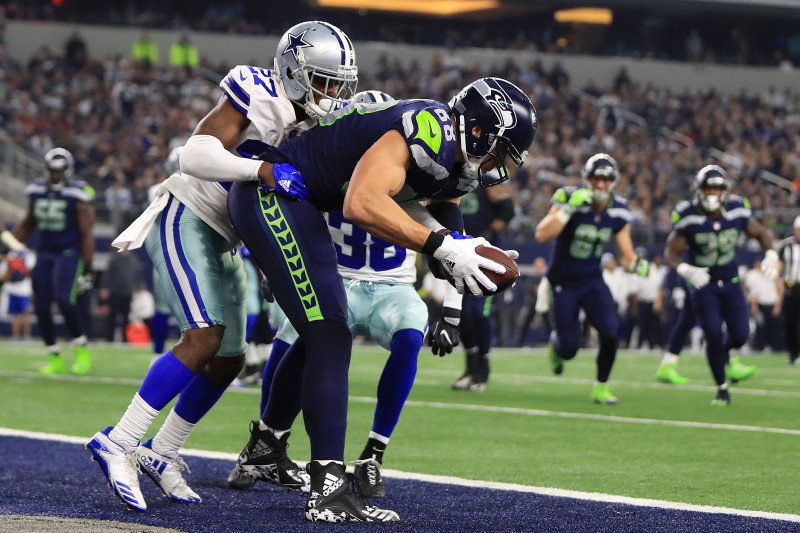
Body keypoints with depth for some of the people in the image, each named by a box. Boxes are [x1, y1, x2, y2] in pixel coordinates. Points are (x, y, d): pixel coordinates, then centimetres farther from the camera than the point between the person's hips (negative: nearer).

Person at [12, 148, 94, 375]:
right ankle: (54, 359, 12)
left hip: (69, 253, -6)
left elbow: (86, 234, -8)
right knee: (41, 307, -1)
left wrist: (87, 268, -11)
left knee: (64, 300, -21)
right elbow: (27, 224, 22)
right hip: (44, 252, 6)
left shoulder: (78, 195, -9)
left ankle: (82, 350, -3)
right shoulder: (37, 191, 7)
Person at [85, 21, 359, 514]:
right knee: (206, 337, -24)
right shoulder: (258, 97, -19)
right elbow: (195, 155, -29)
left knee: (229, 360, 7)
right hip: (185, 218, -9)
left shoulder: (314, 123, 7)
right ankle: (119, 443, -22)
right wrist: (264, 169, -40)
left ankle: (159, 453, 22)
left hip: (222, 241, 9)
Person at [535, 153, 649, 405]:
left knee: (610, 331, -20)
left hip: (592, 281, 3)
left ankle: (601, 387, 1)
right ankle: (555, 342, 37)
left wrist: (638, 265, -21)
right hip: (562, 284, -3)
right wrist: (569, 208, -37)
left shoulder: (619, 212, -5)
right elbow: (542, 235, -32)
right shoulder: (569, 200, -19)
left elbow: (626, 255, 2)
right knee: (568, 349, -3)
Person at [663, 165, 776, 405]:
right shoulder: (688, 217, -18)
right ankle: (722, 388, 9)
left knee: (740, 334, -3)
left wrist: (771, 255, -13)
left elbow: (761, 233, 6)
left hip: (730, 283, 3)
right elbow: (671, 253, -12)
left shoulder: (737, 211, -11)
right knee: (714, 335, -10)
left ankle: (725, 356, 34)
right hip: (702, 284, -3)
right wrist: (686, 270, -32)